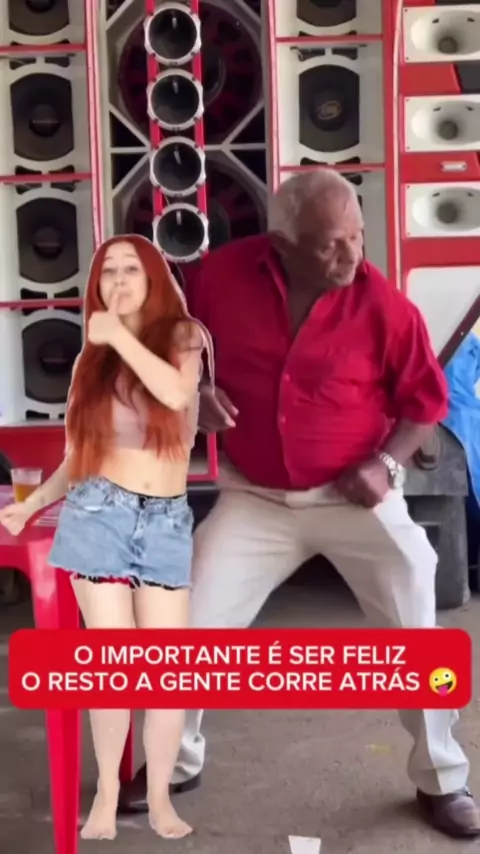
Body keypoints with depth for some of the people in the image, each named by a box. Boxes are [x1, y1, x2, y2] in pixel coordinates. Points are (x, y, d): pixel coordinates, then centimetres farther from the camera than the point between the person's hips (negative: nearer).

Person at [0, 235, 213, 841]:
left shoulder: (182, 336, 6)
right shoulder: (91, 358, 10)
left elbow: (177, 393, -18)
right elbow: (77, 457, 11)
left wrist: (120, 335, -12)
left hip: (167, 522, 0)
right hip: (99, 516, 1)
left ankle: (159, 798, 16)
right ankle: (107, 796, 17)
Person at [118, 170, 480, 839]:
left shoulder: (383, 303, -16)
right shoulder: (223, 273, -12)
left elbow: (426, 397, -2)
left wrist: (388, 463, -17)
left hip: (353, 496, -1)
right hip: (255, 498, 2)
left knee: (417, 627, -6)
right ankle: (180, 762, 26)